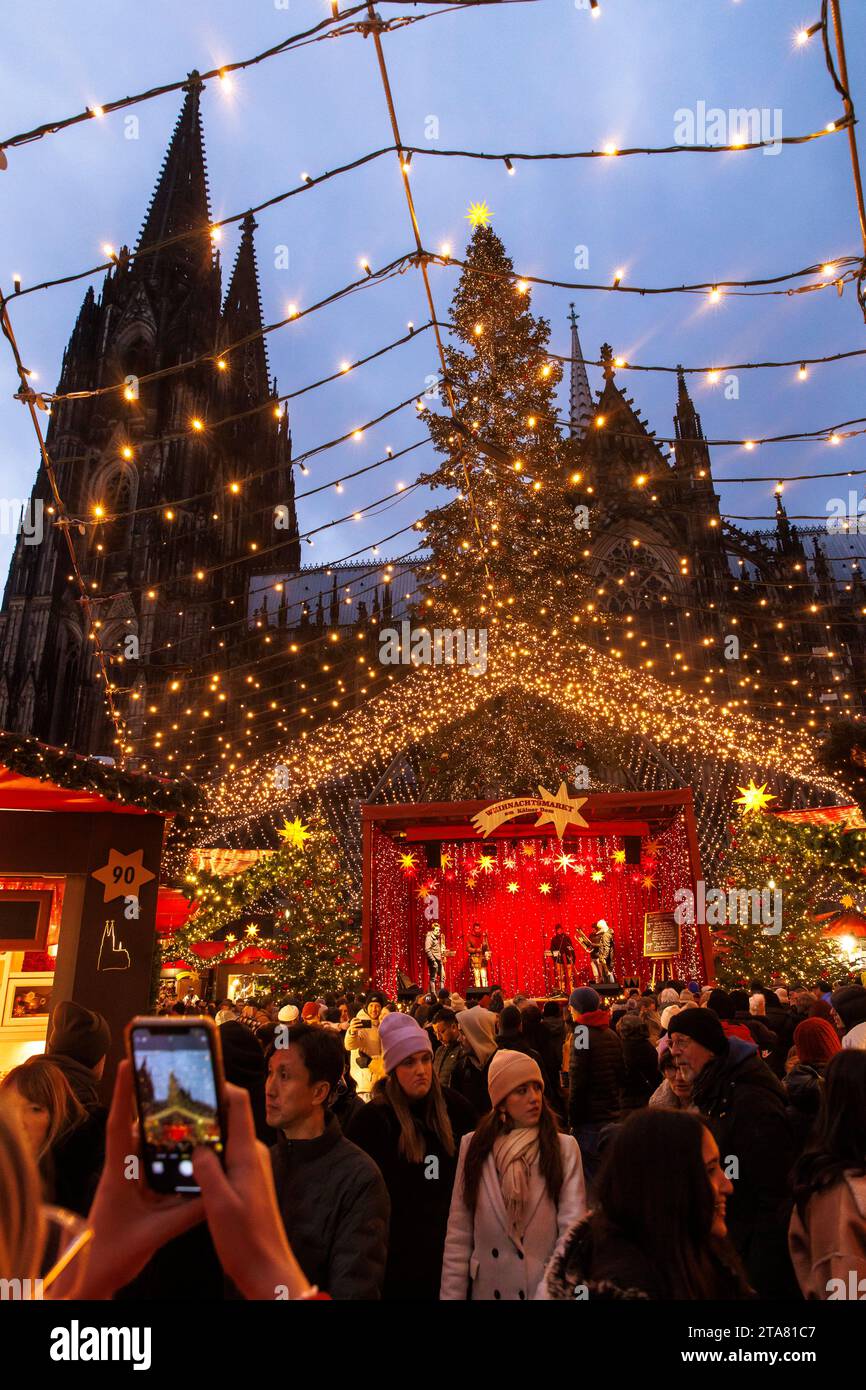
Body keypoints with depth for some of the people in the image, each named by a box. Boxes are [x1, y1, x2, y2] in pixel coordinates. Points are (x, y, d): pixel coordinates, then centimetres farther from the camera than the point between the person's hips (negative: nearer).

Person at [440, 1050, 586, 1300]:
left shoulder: (565, 1147, -8)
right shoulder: (473, 1146, -4)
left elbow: (572, 1227, -14)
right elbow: (458, 1234, -2)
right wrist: (452, 1294, -5)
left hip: (546, 1287, -1)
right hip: (488, 1287, 1)